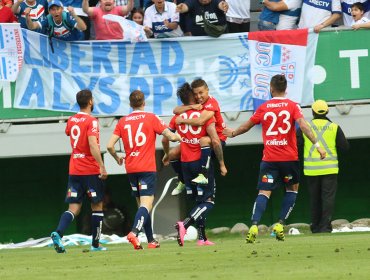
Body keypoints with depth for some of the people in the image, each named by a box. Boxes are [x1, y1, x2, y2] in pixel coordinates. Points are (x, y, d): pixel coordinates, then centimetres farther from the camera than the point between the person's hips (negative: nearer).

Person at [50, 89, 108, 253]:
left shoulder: (71, 121, 9)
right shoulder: (91, 121, -12)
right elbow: (93, 145, -23)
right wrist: (102, 167, -22)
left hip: (74, 170, 5)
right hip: (91, 170, -5)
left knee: (74, 208, 3)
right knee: (97, 206, 9)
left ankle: (58, 233, -23)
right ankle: (95, 244, 12)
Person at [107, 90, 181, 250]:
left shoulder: (123, 122, 7)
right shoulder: (151, 118, -2)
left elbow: (110, 146, 2)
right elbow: (170, 136, -3)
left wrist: (117, 158, 21)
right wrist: (180, 137, 19)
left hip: (131, 169, 4)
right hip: (147, 168, -4)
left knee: (142, 205, 15)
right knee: (146, 204, -11)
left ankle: (151, 240, 18)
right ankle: (134, 233, -34)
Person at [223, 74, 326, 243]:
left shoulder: (264, 108, 5)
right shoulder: (292, 106, 0)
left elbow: (247, 126, 16)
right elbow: (303, 125, -14)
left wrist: (233, 133, 35)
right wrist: (316, 144, -14)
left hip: (269, 158, 1)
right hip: (289, 157, -1)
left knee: (264, 193, -2)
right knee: (292, 188, 19)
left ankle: (254, 225, -23)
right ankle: (280, 224, 6)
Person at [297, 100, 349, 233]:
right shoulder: (334, 127, 0)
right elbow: (345, 147, 0)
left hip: (311, 169, 1)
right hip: (329, 169, -1)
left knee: (315, 198, 11)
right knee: (328, 197, -1)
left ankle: (315, 227, 12)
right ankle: (326, 226, -11)